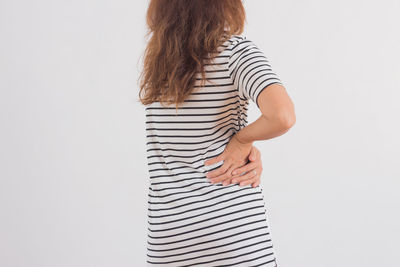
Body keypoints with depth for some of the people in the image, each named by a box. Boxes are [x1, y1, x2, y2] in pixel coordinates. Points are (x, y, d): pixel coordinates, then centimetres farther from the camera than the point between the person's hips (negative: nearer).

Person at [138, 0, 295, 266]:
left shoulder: (155, 58, 7)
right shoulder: (235, 49, -9)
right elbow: (283, 116, -24)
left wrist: (247, 150, -2)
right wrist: (243, 139, -8)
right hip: (235, 221, -4)